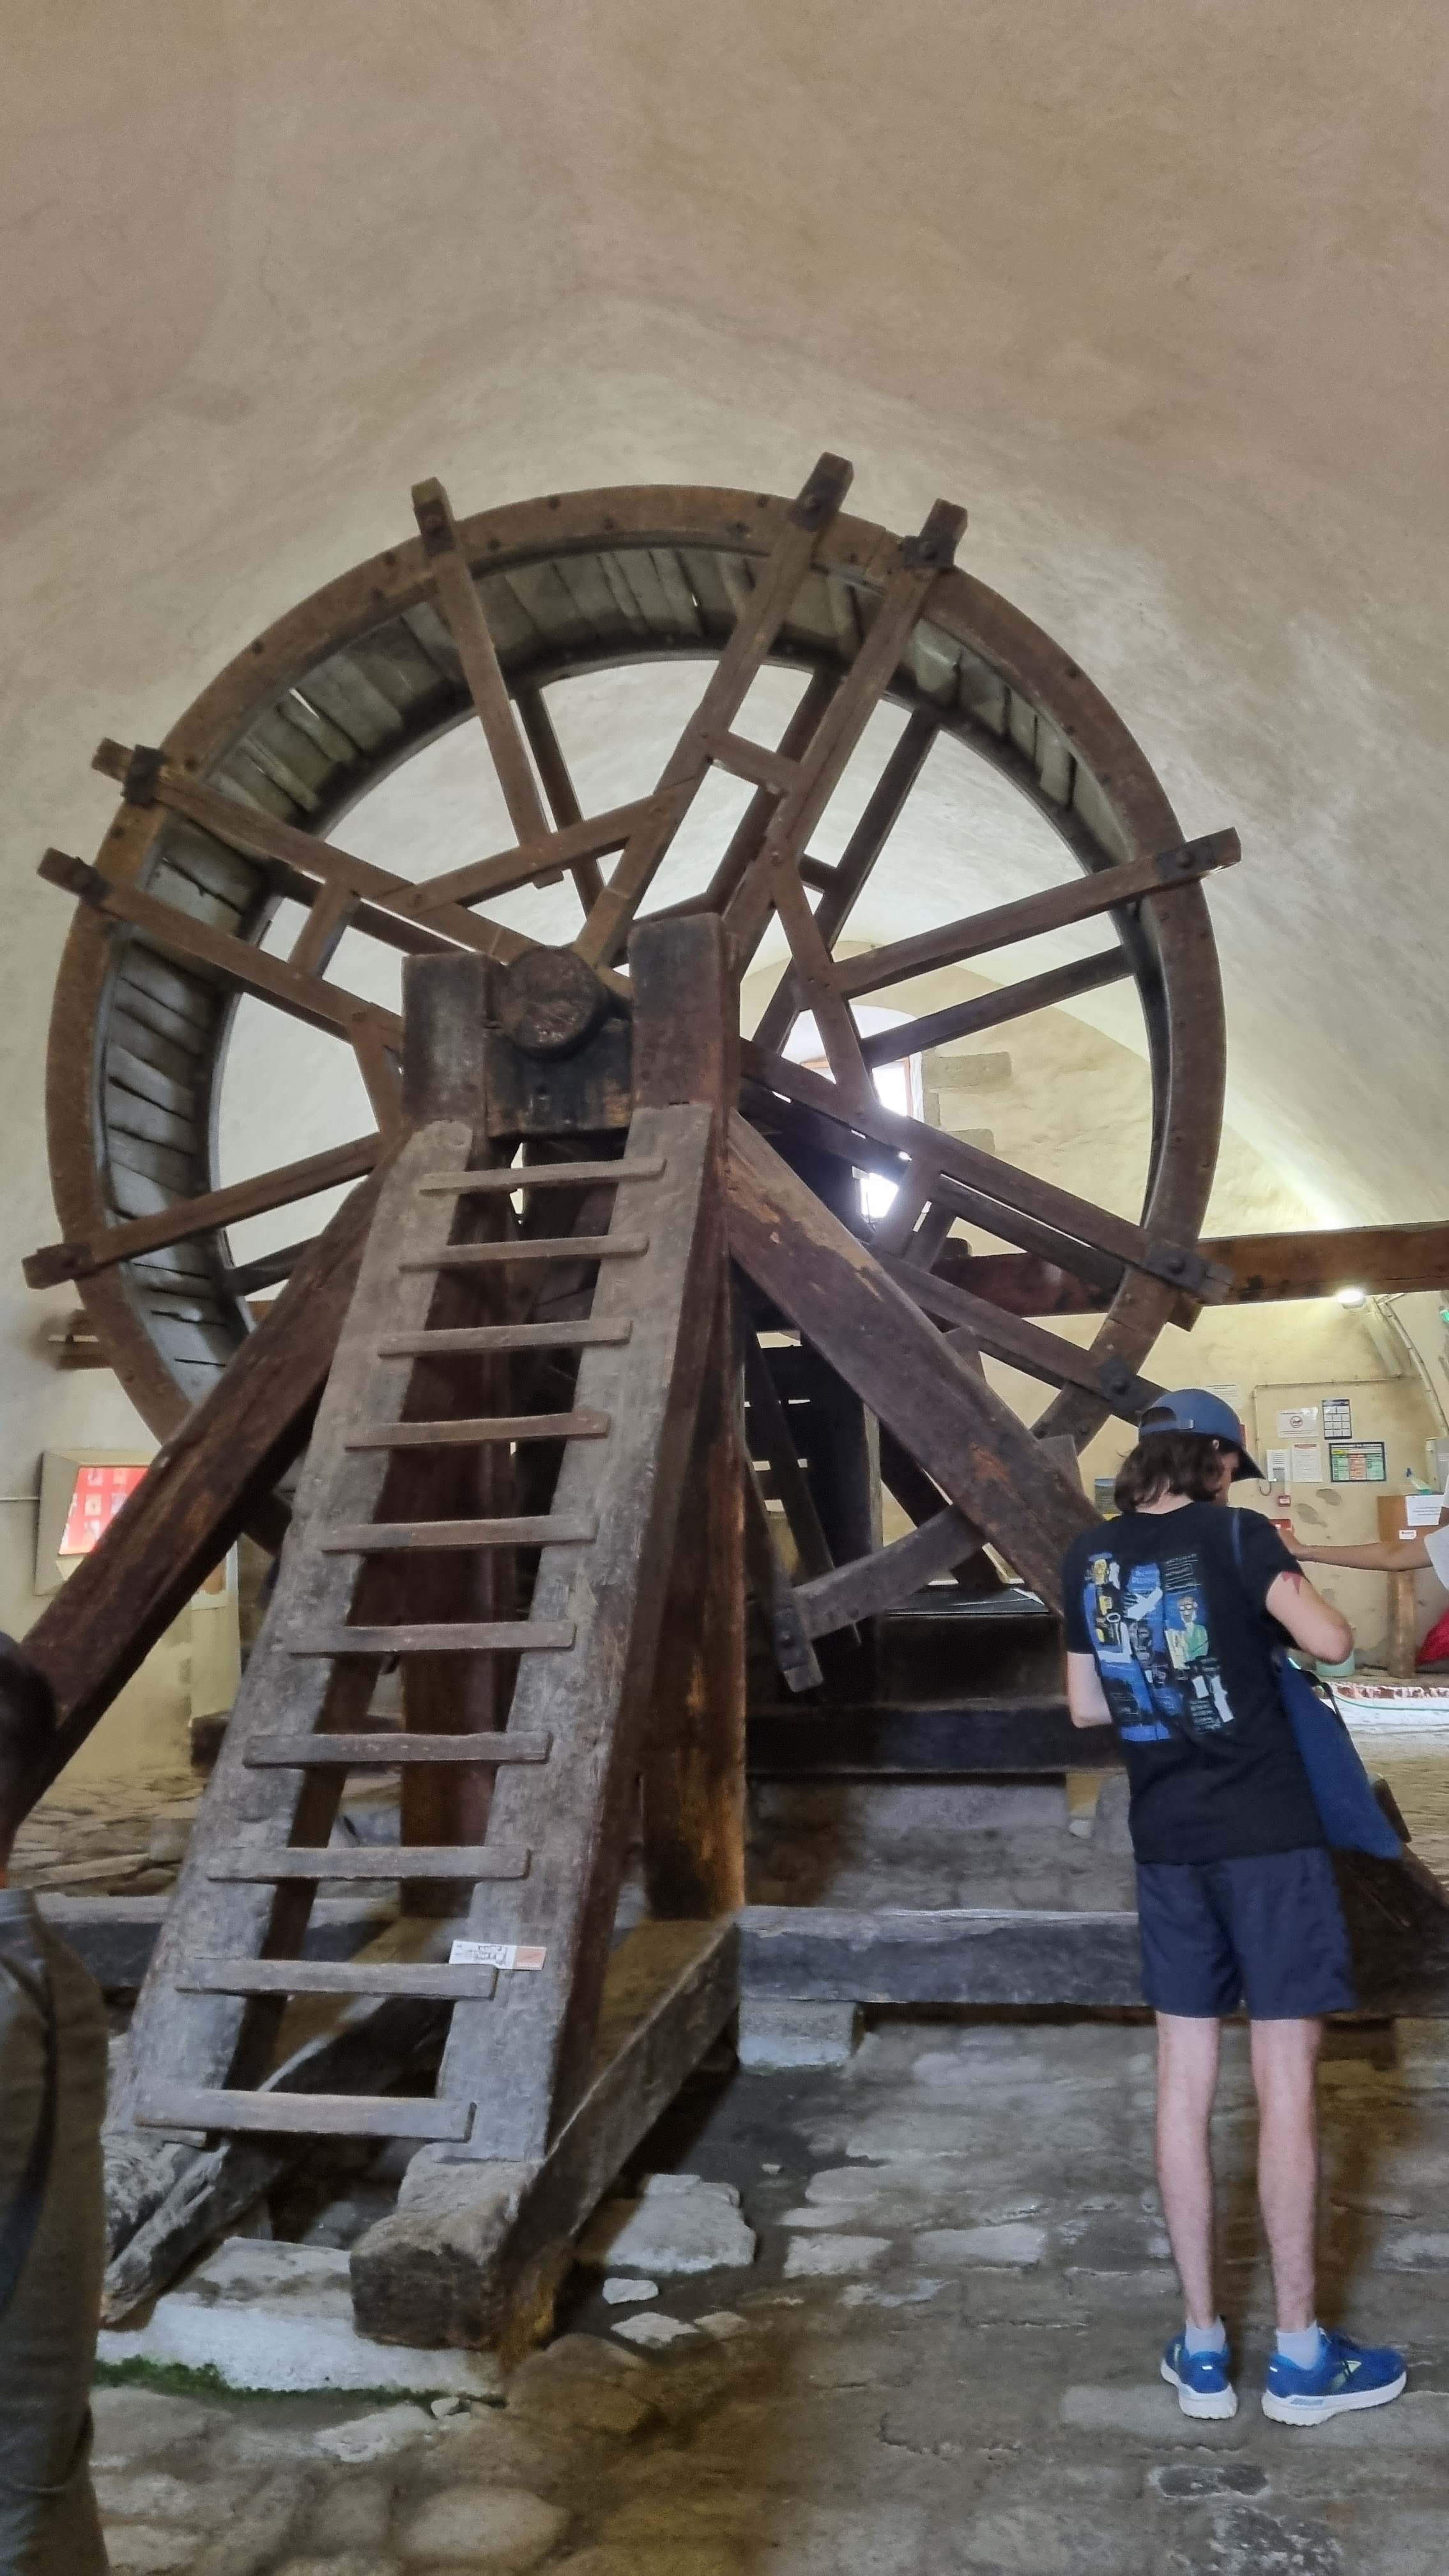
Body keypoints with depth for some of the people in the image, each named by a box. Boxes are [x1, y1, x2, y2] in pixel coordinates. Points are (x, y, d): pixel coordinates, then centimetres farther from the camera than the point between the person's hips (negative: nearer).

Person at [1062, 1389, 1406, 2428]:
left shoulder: (1089, 1558, 5)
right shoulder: (1235, 1536, -10)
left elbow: (1087, 1708, 11)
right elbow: (1333, 1642, -15)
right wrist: (1285, 1581, 3)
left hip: (1167, 1843, 5)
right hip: (1268, 1833, -5)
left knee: (1184, 2085, 10)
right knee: (1286, 2085, 5)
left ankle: (1202, 2349, 18)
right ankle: (1300, 2353, 15)